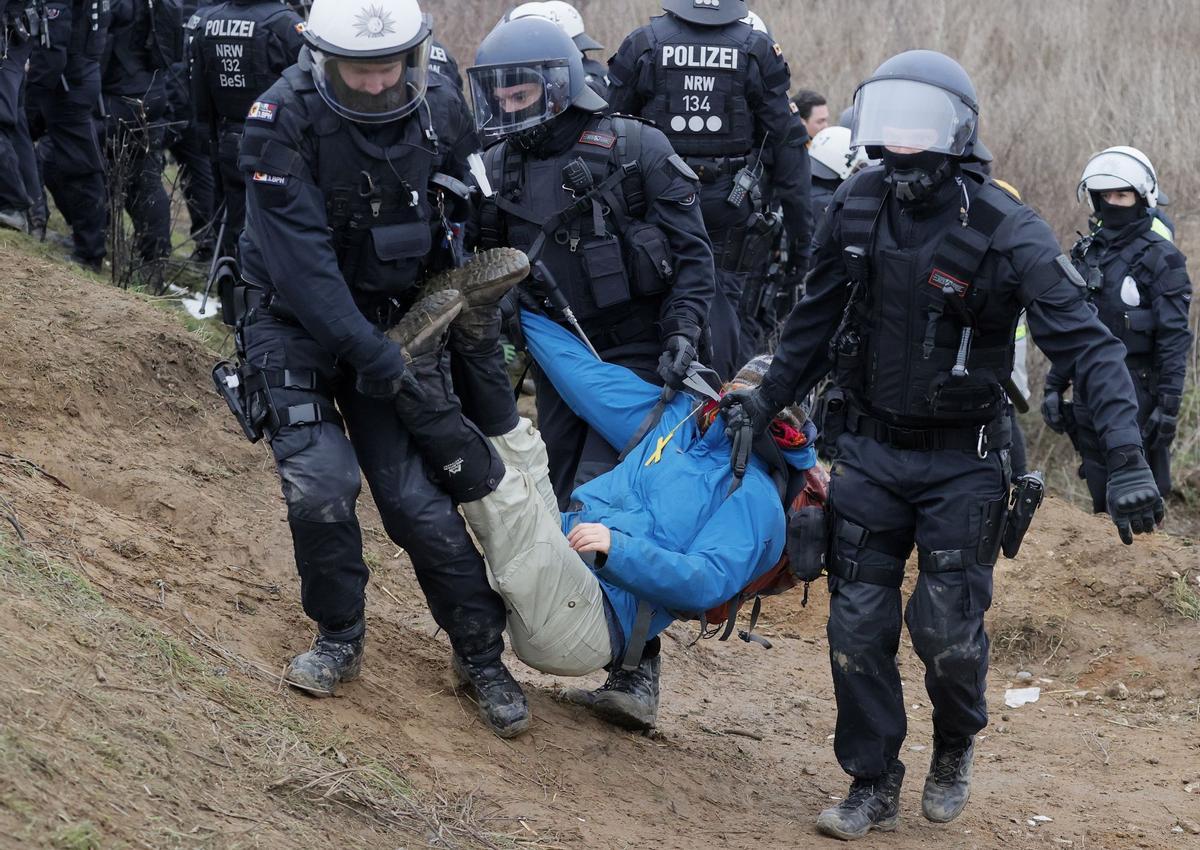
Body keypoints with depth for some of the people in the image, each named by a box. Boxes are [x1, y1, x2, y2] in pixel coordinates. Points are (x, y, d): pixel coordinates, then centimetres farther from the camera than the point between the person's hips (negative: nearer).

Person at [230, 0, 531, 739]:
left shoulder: (440, 110, -10)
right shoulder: (284, 122, -22)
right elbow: (299, 260, -24)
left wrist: (482, 343, 2)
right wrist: (371, 354, -27)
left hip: (393, 318, 2)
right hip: (296, 318, -2)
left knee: (419, 496, -6)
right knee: (320, 484, -16)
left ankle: (483, 657, 11)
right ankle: (340, 639, 9)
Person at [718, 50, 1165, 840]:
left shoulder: (1007, 232, -19)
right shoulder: (856, 208, -4)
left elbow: (1088, 344, -23)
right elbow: (818, 320, 13)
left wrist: (1126, 457, -33)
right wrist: (767, 398, 10)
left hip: (962, 462, -4)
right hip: (871, 450, 4)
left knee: (948, 630, -2)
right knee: (858, 625, 3)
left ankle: (956, 747, 29)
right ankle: (873, 788, 17)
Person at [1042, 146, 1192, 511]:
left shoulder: (1160, 258, -7)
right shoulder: (1085, 253, 11)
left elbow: (1174, 338, -10)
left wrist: (1168, 404, -15)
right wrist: (1054, 386, 11)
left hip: (1138, 393, -6)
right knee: (1102, 501, 11)